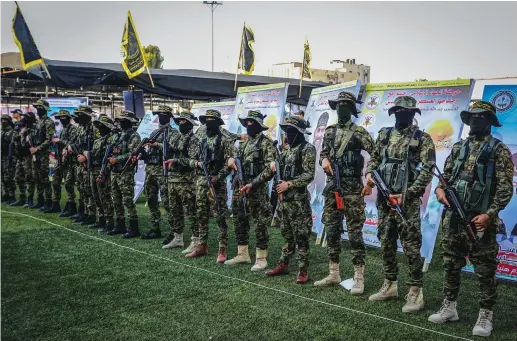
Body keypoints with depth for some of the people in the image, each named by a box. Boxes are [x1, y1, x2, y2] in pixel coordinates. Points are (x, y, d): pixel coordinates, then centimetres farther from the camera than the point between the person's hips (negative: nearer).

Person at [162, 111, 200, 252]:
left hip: (187, 180, -8)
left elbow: (193, 161, -17)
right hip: (172, 178, 8)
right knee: (174, 210, 14)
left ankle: (196, 241, 2)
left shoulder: (194, 140, -8)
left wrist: (175, 160, -20)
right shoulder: (174, 137, 14)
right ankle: (177, 238, 26)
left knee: (191, 211, -4)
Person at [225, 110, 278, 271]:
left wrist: (252, 184, -19)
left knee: (260, 224, -2)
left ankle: (261, 259, 9)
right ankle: (242, 254, 25)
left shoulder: (266, 143, -7)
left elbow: (270, 169, -15)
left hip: (258, 191, -8)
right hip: (240, 189, 8)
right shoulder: (243, 143, 16)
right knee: (239, 222, 12)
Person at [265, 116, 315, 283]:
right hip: (284, 198, 8)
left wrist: (289, 184, -20)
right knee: (287, 234, 15)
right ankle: (283, 264, 24)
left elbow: (309, 175, -17)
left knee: (301, 235, -2)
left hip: (298, 199, -8)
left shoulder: (307, 149, -10)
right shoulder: (287, 150, 15)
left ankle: (303, 270, 5)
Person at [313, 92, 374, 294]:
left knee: (355, 233, -3)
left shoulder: (359, 132, -4)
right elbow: (322, 153, 17)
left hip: (352, 189, -5)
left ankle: (359, 278, 6)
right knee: (331, 231, 9)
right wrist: (324, 159, -6)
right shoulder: (329, 131, 13)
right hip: (331, 187, 6)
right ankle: (334, 274, 20)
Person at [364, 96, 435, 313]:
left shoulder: (422, 139, -3)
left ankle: (415, 291, 8)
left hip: (408, 201, -5)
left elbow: (428, 171, -9)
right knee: (386, 243, 11)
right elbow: (374, 158, 19)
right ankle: (390, 285, 25)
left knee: (411, 246, -3)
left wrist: (406, 194, -17)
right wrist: (369, 173, -4)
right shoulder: (384, 135, 12)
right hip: (384, 198, 5)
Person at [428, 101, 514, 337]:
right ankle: (449, 307, 26)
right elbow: (445, 175, 15)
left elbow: (505, 187, -8)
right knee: (450, 264, 12)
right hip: (453, 218, 5)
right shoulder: (458, 147, 13)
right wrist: (440, 189, -7)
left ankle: (486, 315, 16)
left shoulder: (499, 150, -3)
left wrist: (490, 214, -18)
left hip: (481, 220, -5)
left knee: (485, 270, 3)